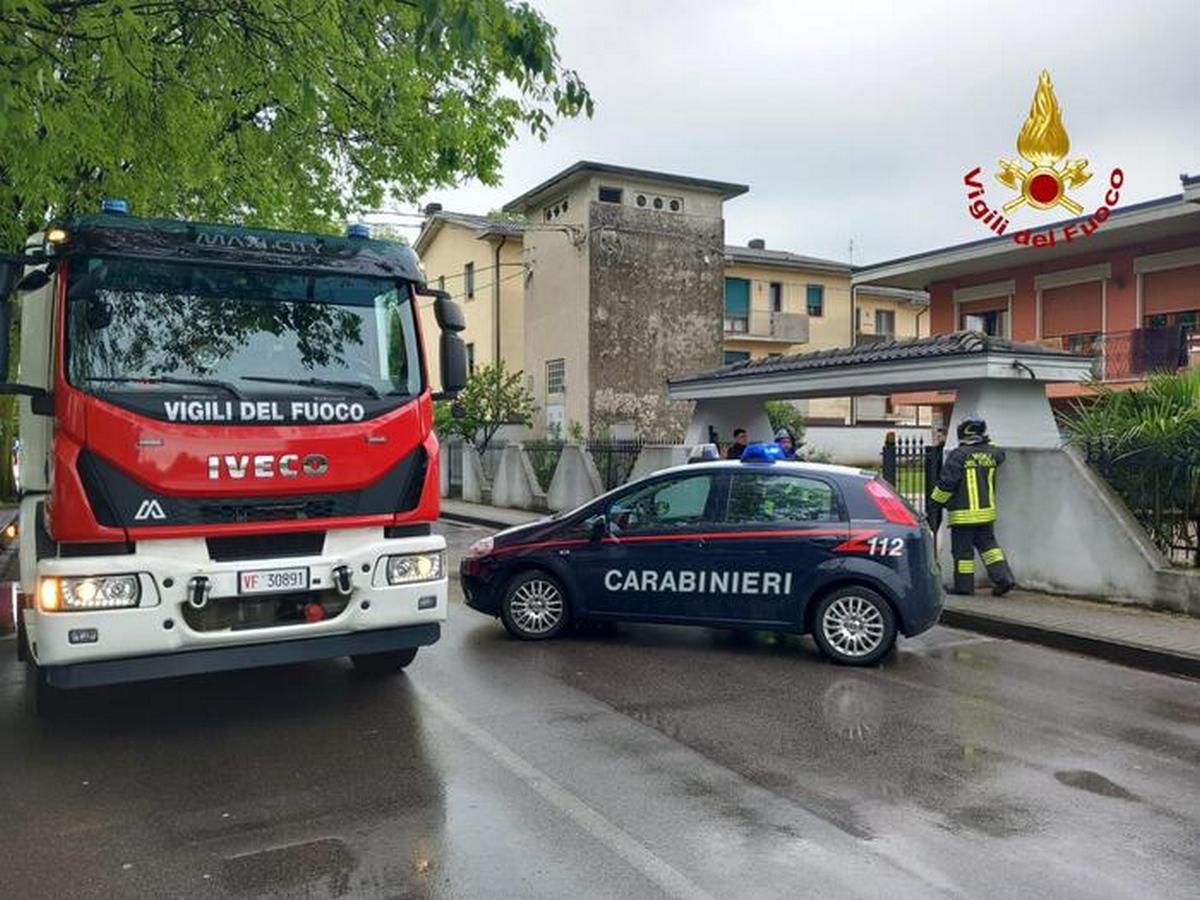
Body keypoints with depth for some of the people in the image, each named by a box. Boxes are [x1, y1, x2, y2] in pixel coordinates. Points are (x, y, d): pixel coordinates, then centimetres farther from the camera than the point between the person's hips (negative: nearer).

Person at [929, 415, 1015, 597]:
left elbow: (946, 483, -15)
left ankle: (964, 585, 10)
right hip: (987, 511, 6)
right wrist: (986, 443, 36)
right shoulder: (991, 453, 3)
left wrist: (936, 502, -3)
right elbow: (1000, 454, 30)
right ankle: (1003, 577, 9)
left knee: (963, 549, 3)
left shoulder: (958, 455, -15)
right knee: (987, 543, 17)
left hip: (963, 513, -6)